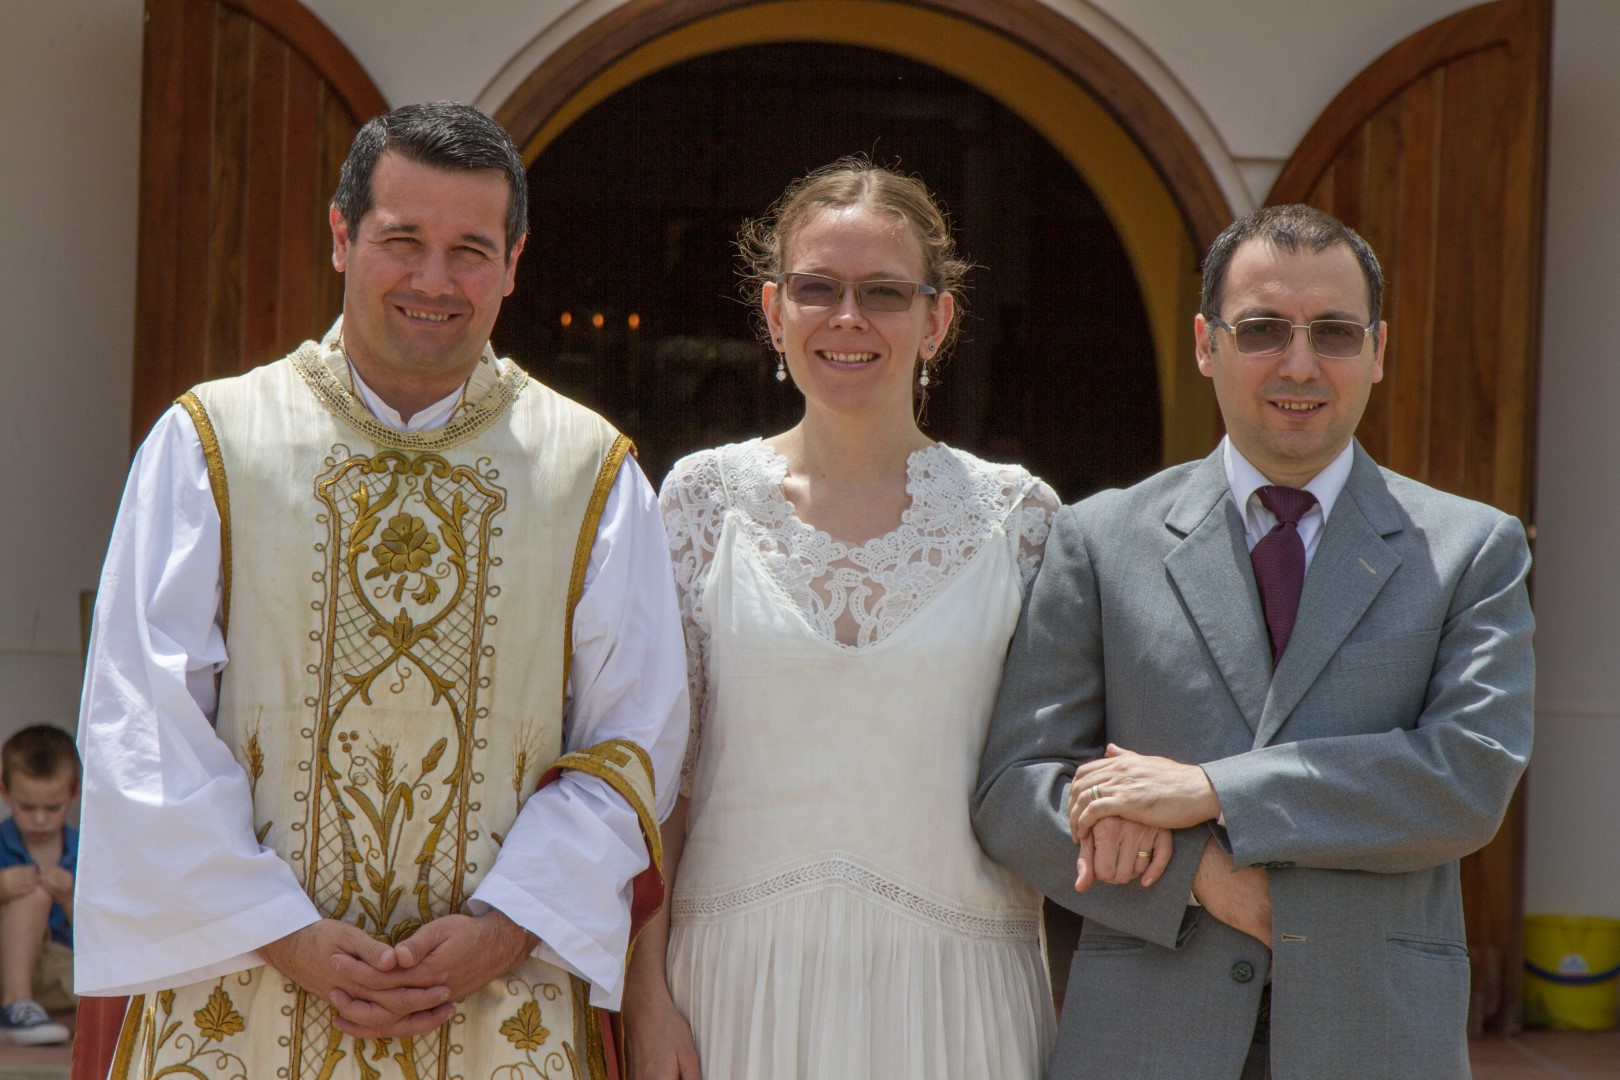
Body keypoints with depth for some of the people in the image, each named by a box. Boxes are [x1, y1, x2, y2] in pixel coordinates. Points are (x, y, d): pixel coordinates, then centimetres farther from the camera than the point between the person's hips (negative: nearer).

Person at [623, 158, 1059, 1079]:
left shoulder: (1017, 513, 0)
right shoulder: (705, 495, 0)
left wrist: (1082, 1006, -1)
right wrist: (646, 989, -4)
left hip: (952, 992, 0)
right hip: (740, 973, 0)